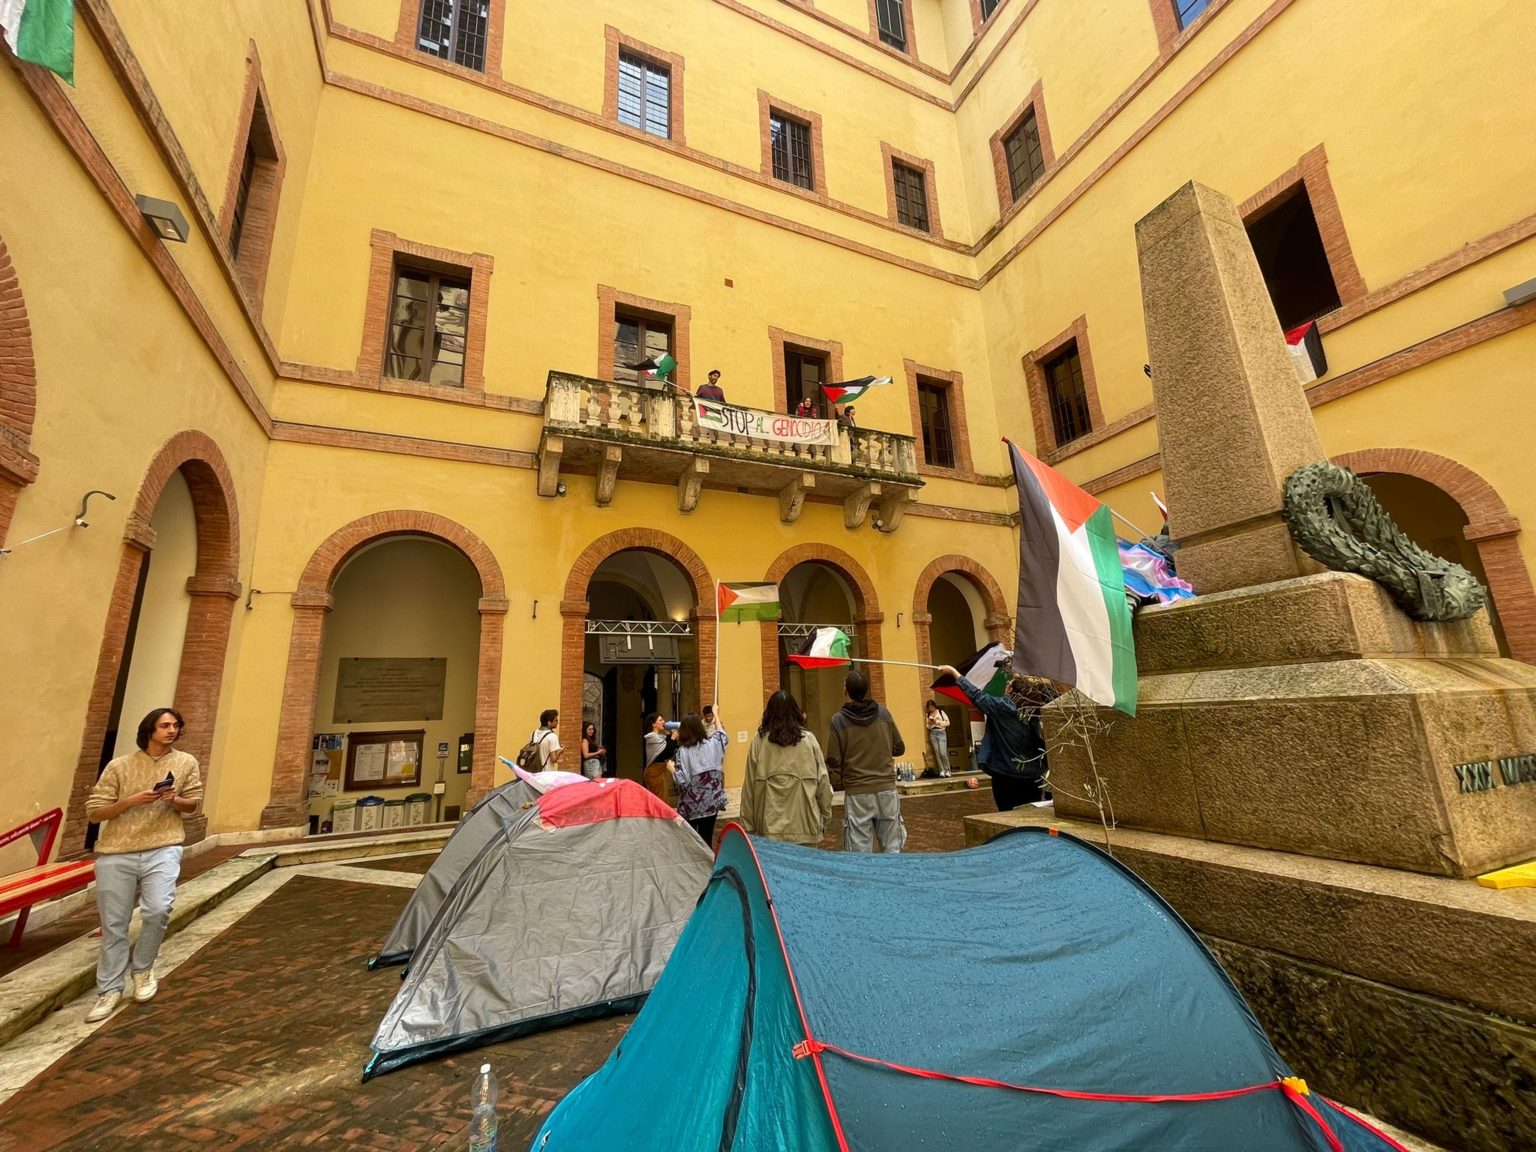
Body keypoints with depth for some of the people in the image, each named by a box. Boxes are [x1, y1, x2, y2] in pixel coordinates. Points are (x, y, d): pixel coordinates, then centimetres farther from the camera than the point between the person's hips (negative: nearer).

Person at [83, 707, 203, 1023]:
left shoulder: (186, 763, 4)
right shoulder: (119, 766, 0)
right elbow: (94, 812, 1)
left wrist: (175, 800, -11)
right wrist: (133, 800, -15)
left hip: (162, 849, 0)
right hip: (115, 854, 0)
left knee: (158, 910, -16)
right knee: (113, 924, 7)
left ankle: (143, 968, 12)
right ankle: (110, 989, 25)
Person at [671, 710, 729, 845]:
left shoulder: (683, 751, -14)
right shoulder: (713, 743, -3)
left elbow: (682, 780, -20)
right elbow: (724, 736, 22)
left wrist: (672, 768, -1)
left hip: (690, 805, -3)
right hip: (711, 802, 3)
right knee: (707, 840, 11)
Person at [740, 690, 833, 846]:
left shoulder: (758, 742, -2)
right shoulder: (809, 740, -2)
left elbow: (749, 788, 2)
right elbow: (823, 783, 2)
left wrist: (748, 826, 11)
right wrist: (825, 818, 15)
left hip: (770, 829, 0)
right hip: (805, 827, 0)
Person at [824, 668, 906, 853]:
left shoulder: (839, 720, -8)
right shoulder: (884, 713, 0)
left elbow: (834, 764, -7)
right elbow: (899, 749, 9)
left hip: (856, 793, -2)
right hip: (886, 789, 3)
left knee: (860, 853, 6)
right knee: (892, 849, 12)